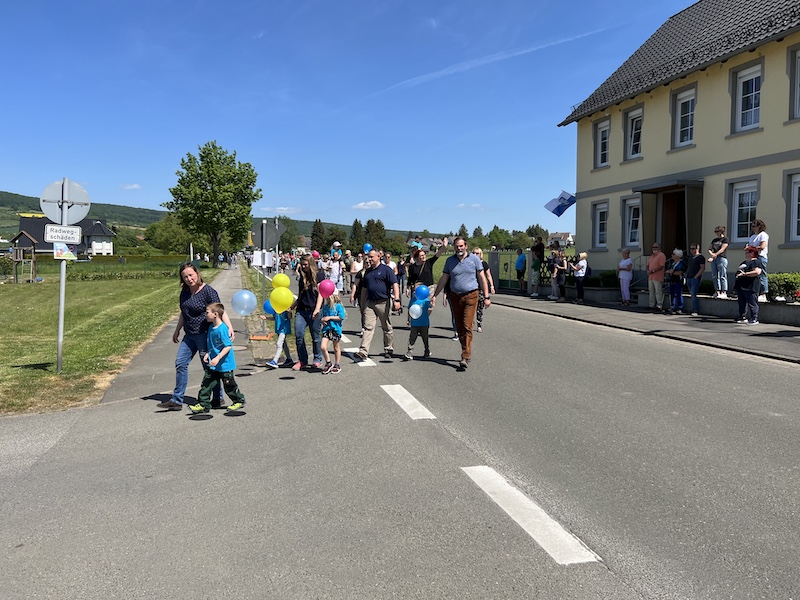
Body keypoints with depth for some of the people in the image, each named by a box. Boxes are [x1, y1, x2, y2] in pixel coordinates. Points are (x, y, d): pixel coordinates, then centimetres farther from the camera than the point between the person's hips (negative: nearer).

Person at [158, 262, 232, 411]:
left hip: (204, 334, -8)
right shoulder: (185, 291, 8)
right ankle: (177, 400, 11)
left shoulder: (208, 291, -15)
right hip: (189, 335, 8)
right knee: (180, 363, 4)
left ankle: (218, 399, 17)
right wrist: (177, 331, 26)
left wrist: (229, 327, -33)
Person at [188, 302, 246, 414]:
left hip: (224, 364, -8)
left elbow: (228, 346, -23)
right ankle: (203, 404, 11)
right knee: (206, 383, 4)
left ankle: (239, 401, 25)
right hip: (213, 365, 8)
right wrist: (208, 354, 5)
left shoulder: (222, 329, -21)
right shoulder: (211, 328, 7)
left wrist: (218, 358, -27)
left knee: (229, 385, 6)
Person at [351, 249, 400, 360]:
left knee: (387, 327, 9)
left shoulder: (386, 269, -4)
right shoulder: (368, 271, 15)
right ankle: (363, 351, -13)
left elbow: (395, 284, -11)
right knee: (368, 327, -6)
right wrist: (362, 304, 20)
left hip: (384, 303, -5)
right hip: (370, 303, 5)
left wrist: (396, 299, -21)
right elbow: (364, 288, 22)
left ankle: (388, 349, 25)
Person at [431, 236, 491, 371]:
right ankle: (467, 352, 20)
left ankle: (465, 358, -12)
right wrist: (435, 295, 8)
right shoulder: (450, 261, 8)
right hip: (455, 297, 4)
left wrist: (486, 297, -1)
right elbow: (443, 279, 12)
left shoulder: (474, 259, 1)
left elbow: (482, 278, 3)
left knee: (467, 327, -11)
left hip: (470, 296, -4)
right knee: (459, 327, 7)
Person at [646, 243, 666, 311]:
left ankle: (659, 305, -2)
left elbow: (661, 266, -15)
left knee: (658, 292, -6)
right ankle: (652, 305, 19)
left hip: (658, 277, -8)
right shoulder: (651, 256, 20)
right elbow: (648, 265, 23)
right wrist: (648, 271, 3)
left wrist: (653, 271, -17)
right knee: (651, 291, 12)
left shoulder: (661, 255, -7)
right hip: (650, 277, 8)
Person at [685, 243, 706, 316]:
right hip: (689, 278, 8)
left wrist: (696, 276, -16)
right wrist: (687, 275, 14)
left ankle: (695, 311, -10)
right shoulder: (690, 257, 19)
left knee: (693, 295, -12)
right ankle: (694, 310, 13)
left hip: (695, 279, -8)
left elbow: (702, 268, -12)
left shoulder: (700, 257, -5)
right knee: (691, 294, 8)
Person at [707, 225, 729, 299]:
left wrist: (715, 255, -21)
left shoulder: (725, 239, 0)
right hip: (714, 259, 7)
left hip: (722, 258, -7)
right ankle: (717, 292, 9)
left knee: (722, 276, -9)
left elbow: (722, 249, -11)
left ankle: (724, 293, -11)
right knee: (715, 276, 5)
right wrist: (711, 254, -8)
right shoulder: (714, 240, 20)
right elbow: (709, 249, 12)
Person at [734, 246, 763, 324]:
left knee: (752, 303, -7)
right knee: (742, 302, 13)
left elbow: (757, 272, -24)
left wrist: (745, 274, -24)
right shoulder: (745, 262, 22)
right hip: (740, 286, 10)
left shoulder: (756, 262, -8)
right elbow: (739, 271, 35)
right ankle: (743, 318, 21)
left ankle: (754, 319, -4)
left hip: (749, 287, -10)